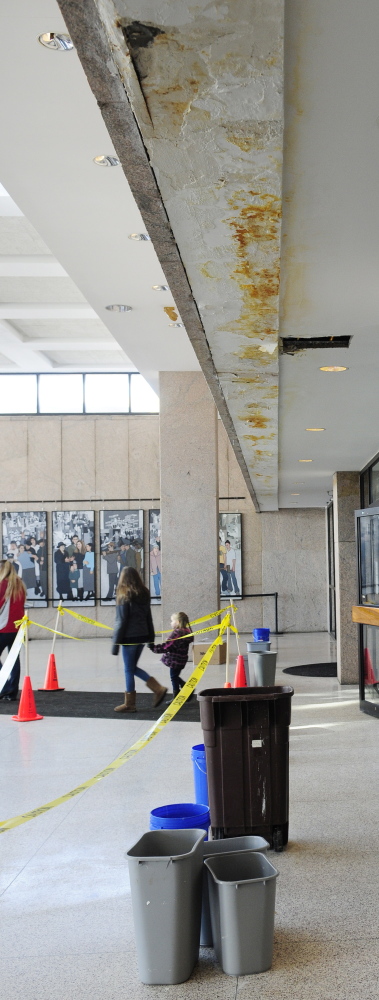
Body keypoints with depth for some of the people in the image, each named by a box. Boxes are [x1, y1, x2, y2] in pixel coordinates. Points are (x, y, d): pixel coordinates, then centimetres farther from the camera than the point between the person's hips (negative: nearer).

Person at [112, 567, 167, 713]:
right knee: (133, 667, 18)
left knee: (129, 670, 3)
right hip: (142, 636, 7)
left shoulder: (124, 596, -12)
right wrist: (151, 637, 18)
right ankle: (158, 689, 9)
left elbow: (121, 621, -12)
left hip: (129, 637, -7)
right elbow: (148, 618, 12)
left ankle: (129, 704, 10)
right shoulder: (144, 594, 7)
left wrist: (115, 643, -9)